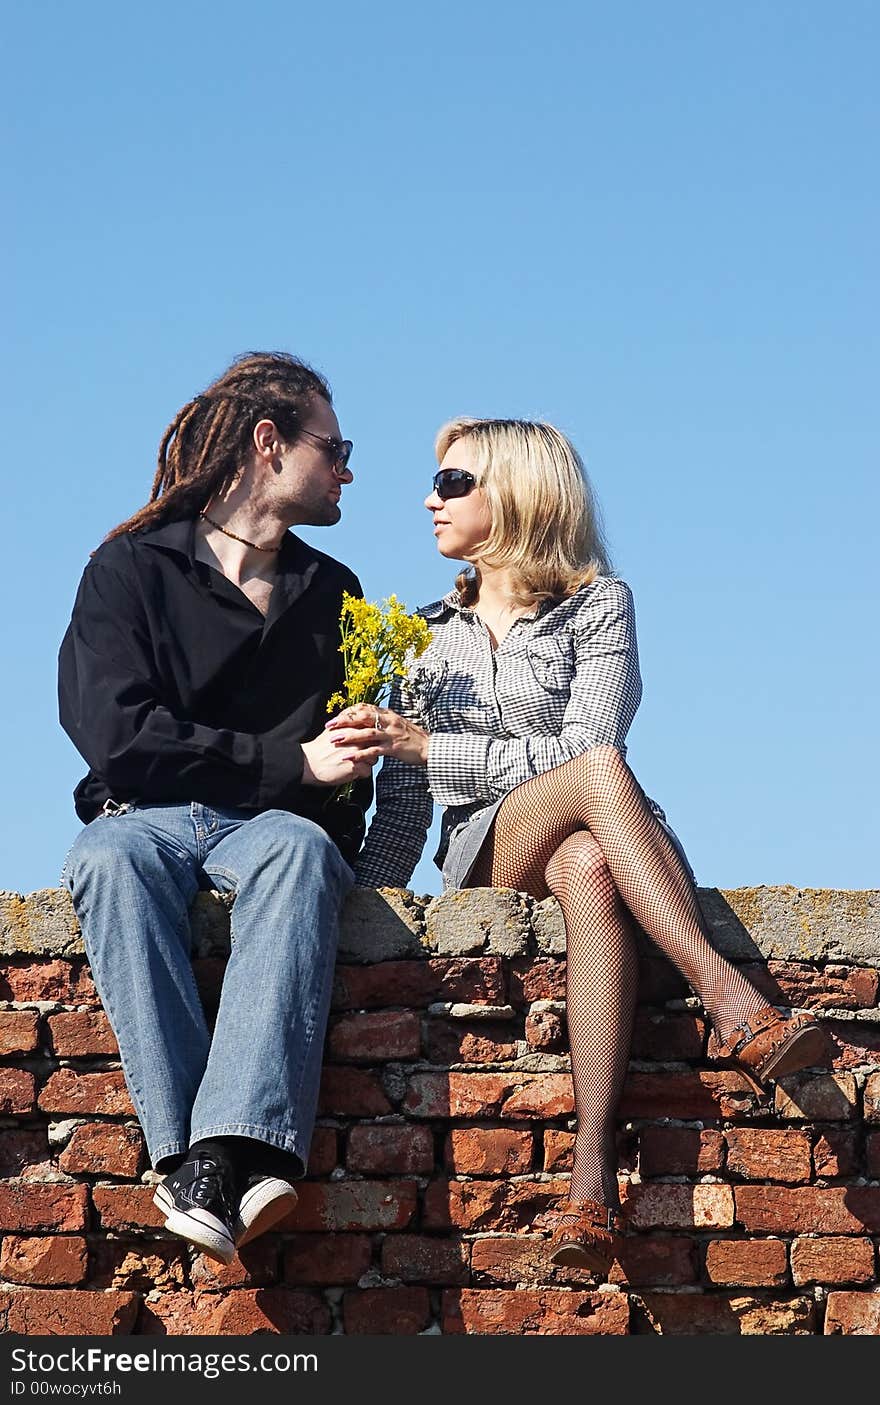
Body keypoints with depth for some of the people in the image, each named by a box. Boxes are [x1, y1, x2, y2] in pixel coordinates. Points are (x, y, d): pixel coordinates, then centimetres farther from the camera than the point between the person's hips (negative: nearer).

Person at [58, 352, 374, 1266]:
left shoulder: (331, 593, 22)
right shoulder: (133, 567, 7)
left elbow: (349, 755, 22)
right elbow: (117, 733, -7)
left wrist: (332, 814, -2)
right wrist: (288, 765, -9)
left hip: (277, 825, 2)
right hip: (149, 816, -2)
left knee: (300, 851, -36)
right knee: (108, 858, -38)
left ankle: (227, 1154, -52)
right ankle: (186, 1152, -47)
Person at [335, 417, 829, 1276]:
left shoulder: (598, 605, 8)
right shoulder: (430, 635, 20)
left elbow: (579, 744, -9)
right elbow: (403, 813, 17)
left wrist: (428, 746, -13)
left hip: (593, 845, -1)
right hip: (482, 861, 1)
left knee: (589, 869, -42)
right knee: (601, 771, -35)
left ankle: (593, 1168, -55)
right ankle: (732, 1003, -49)